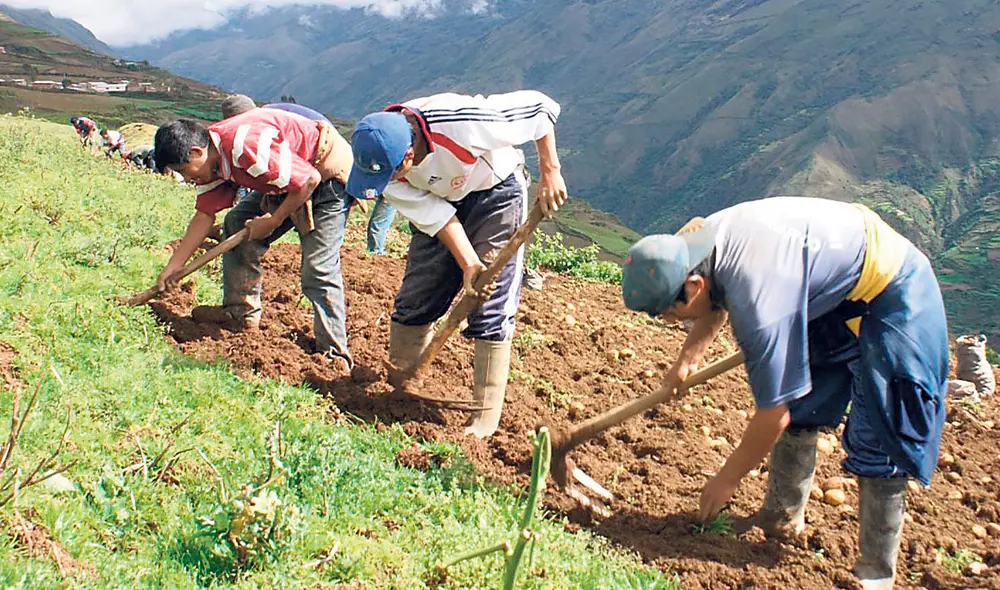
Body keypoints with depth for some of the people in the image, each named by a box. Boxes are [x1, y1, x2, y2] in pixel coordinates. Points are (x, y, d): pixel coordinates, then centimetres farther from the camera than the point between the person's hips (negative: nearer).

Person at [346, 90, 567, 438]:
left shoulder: (461, 122, -39)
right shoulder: (379, 157, -24)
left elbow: (539, 106, -26)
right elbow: (433, 214, -19)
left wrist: (549, 173, -24)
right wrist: (468, 263, -29)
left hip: (496, 191, -4)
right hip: (440, 200, 5)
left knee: (491, 308, -10)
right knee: (414, 298, 3)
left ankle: (485, 421, -4)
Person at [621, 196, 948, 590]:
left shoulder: (758, 302, -39)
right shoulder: (692, 243, -14)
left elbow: (773, 414, -28)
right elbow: (717, 305, 13)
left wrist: (726, 480, -13)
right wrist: (686, 360, 5)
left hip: (892, 292, -9)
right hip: (833, 287, 9)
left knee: (876, 439, -9)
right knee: (798, 412, 13)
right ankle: (782, 517, 28)